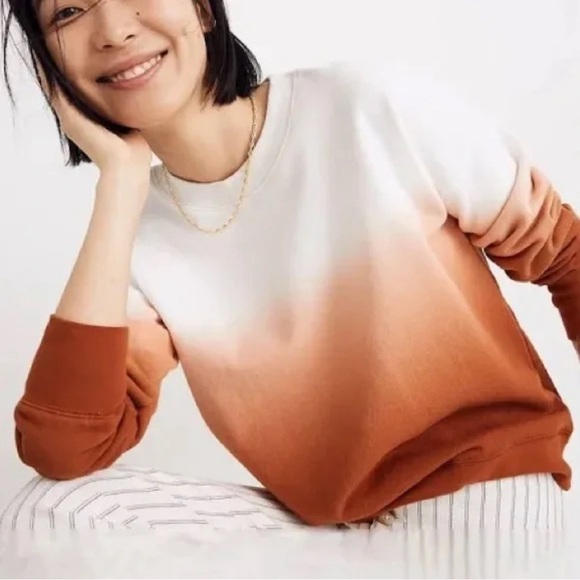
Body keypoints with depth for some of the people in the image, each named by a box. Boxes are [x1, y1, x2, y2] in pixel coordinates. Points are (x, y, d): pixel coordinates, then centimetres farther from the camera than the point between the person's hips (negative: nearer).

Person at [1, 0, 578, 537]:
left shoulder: (378, 111, -13)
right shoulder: (137, 239, -4)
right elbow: (62, 454, -19)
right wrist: (119, 181, -17)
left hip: (487, 480, -2)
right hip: (318, 514, 3)